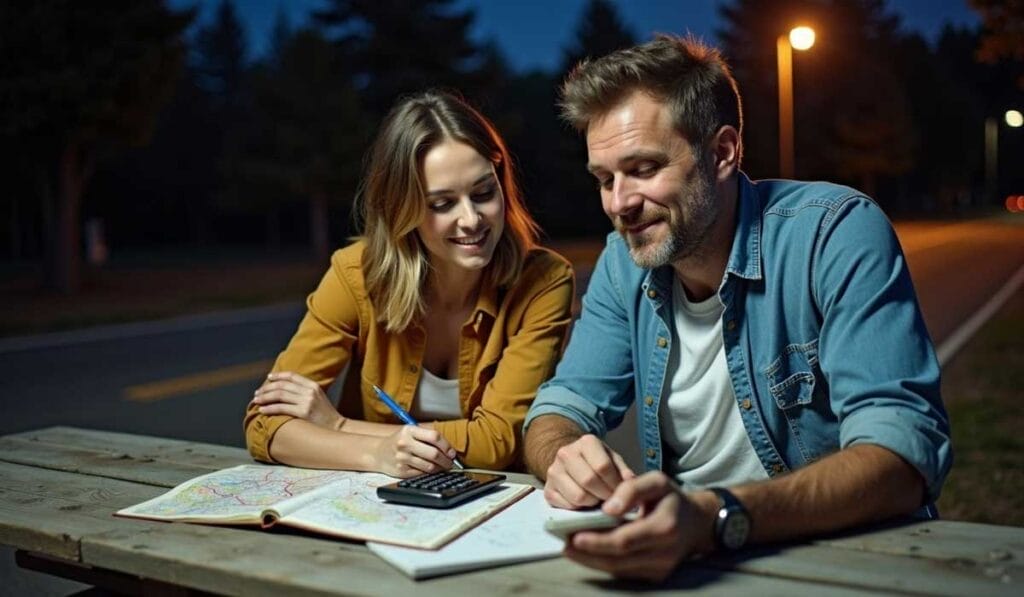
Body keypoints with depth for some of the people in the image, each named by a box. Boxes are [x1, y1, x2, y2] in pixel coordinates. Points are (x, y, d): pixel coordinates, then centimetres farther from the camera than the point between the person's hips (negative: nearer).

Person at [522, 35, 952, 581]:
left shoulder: (837, 234, -16)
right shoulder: (625, 260, 1)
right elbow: (564, 405, 3)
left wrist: (714, 519, -39)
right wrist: (563, 459, -21)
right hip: (680, 555, 6)